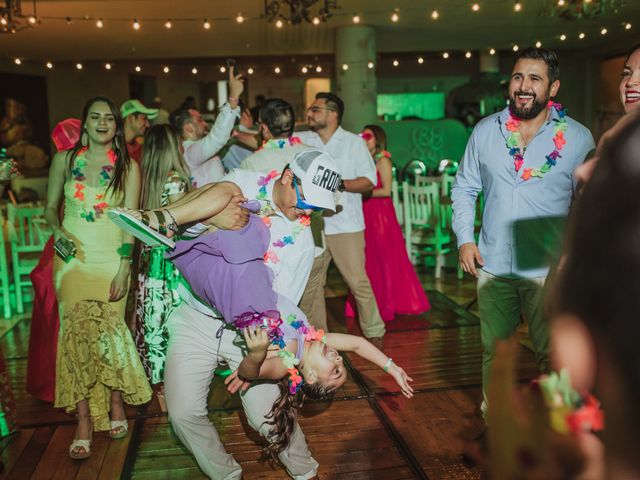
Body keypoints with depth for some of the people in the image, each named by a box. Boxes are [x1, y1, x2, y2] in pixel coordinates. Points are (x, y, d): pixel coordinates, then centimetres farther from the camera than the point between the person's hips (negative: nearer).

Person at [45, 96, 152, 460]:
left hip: (111, 257, -1)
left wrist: (124, 268, -11)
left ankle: (117, 403, 20)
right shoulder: (64, 160, 7)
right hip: (73, 257, 1)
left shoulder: (128, 166, 3)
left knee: (108, 329, -3)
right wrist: (59, 231, -9)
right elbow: (51, 206, 13)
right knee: (76, 331, -5)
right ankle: (85, 421, 2)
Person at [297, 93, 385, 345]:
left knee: (358, 282, -2)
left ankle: (374, 333, 13)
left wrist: (339, 183, -15)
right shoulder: (302, 140, 7)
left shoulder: (354, 142, 1)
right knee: (309, 284, 10)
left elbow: (369, 181, -3)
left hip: (346, 226, -3)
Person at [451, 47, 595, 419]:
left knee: (553, 355, 6)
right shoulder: (485, 131, 2)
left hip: (549, 270, -2)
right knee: (494, 351, 15)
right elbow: (464, 188, 9)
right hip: (493, 266, 2)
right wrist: (465, 239, -1)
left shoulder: (578, 138, -3)